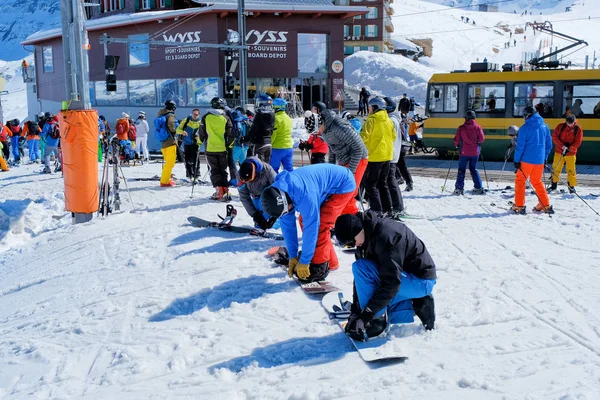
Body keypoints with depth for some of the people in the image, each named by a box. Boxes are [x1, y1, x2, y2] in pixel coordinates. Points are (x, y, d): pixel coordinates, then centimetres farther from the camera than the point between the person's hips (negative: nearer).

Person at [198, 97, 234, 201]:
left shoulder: (206, 117, -1)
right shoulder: (226, 118, -1)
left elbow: (202, 132, 4)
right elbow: (230, 134, 0)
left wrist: (199, 142, 18)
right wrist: (230, 145, 11)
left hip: (210, 149, -1)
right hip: (223, 149, 1)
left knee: (215, 170, 6)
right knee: (223, 170, 11)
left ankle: (219, 191, -5)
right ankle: (225, 192, 6)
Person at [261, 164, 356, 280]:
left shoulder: (305, 194, -40)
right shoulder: (277, 194, -14)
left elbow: (311, 228, -32)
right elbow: (287, 227, -6)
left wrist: (303, 262, -24)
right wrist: (293, 257, -4)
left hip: (343, 184, -8)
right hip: (325, 187, 8)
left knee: (320, 226, -18)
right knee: (304, 221, 4)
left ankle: (319, 267, -4)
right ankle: (330, 262, 16)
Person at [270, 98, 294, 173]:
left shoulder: (276, 118, -14)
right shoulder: (288, 118, 13)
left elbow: (272, 134, -16)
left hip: (278, 148, -8)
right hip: (289, 147, 8)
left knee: (273, 169, 1)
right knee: (289, 169, 9)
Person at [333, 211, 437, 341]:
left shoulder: (385, 236, -28)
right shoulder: (368, 237, 0)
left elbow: (392, 282, -30)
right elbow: (361, 279, 3)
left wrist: (367, 314, -27)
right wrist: (355, 311, -3)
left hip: (422, 281, -10)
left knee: (360, 268, -22)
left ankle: (377, 321, -11)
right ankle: (418, 306, 11)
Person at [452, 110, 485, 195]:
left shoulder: (461, 128, -4)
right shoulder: (477, 127, -1)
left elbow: (456, 140, -4)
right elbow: (482, 138, -7)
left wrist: (456, 145, 18)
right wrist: (476, 142, 14)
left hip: (464, 152, -2)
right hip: (475, 152, 2)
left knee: (461, 170, 6)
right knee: (473, 169, 14)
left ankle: (459, 188, 2)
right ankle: (479, 188, 10)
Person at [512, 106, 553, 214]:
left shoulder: (525, 128, -9)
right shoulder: (545, 126, 8)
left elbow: (520, 145, -12)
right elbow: (549, 145, 13)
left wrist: (516, 160, -7)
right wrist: (544, 158, 21)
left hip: (527, 159, -6)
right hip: (540, 160, 6)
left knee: (520, 181, 6)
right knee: (537, 181, 19)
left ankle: (519, 206, 2)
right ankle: (546, 205, 18)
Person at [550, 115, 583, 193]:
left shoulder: (578, 129, -4)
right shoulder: (561, 126, -3)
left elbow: (577, 142, -6)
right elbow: (554, 136, -5)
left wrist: (569, 148, -20)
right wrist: (561, 145, -18)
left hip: (571, 153, -1)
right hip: (559, 151, 1)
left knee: (571, 170, -2)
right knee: (556, 168, 5)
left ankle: (572, 186, 10)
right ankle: (554, 184, 19)